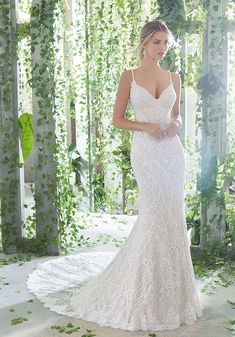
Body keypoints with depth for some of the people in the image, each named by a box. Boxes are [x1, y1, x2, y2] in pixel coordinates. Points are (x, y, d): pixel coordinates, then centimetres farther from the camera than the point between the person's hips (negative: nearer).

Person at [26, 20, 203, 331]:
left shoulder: (174, 78, 12)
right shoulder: (129, 77, 2)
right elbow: (117, 120, 0)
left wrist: (175, 125, -4)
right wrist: (145, 126, -15)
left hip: (172, 150, 4)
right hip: (146, 150, -4)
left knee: (172, 216, 5)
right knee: (156, 216, -7)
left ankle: (170, 289, 21)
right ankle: (148, 287, 11)